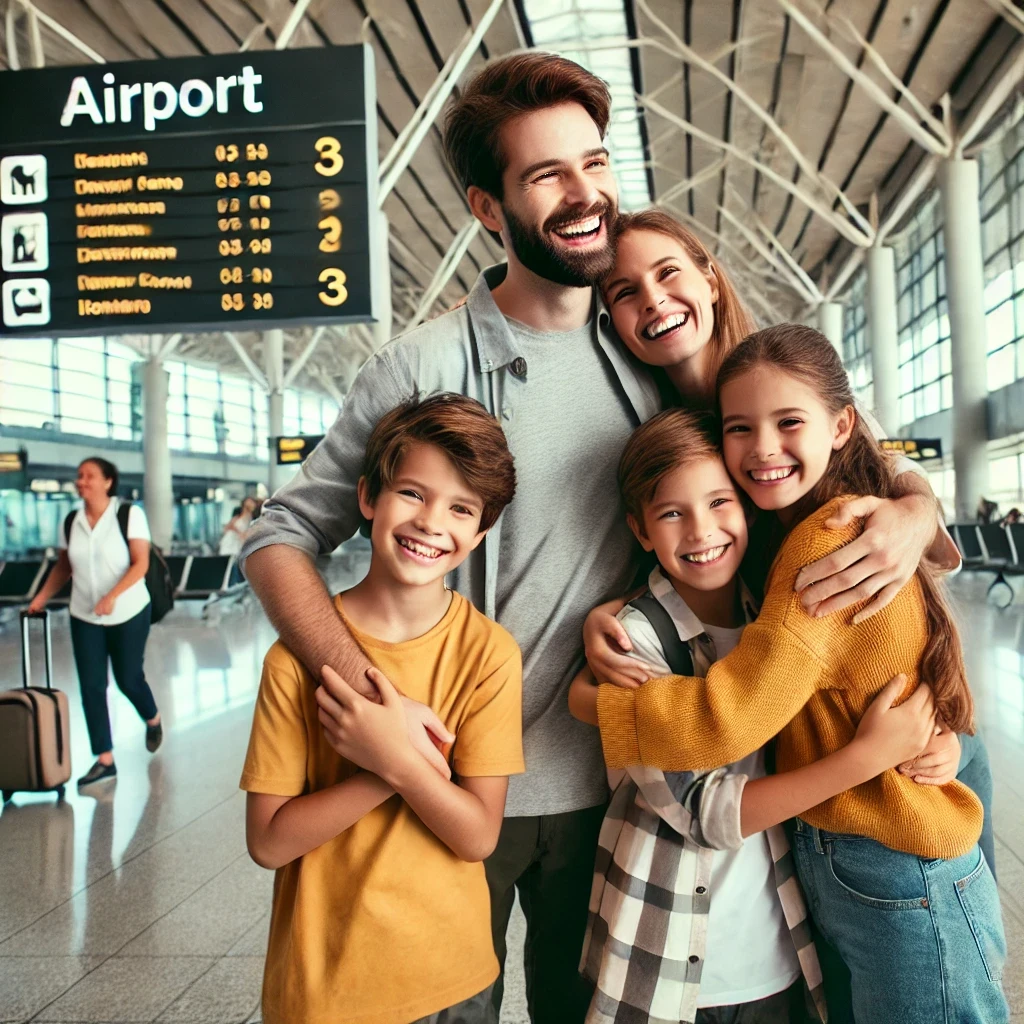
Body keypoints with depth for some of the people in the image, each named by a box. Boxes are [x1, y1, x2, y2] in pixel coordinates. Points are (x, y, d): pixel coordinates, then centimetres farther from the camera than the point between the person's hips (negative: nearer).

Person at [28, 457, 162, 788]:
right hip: (84, 617, 4)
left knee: (128, 680, 7)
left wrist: (112, 596, -29)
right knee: (91, 686, 0)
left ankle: (153, 720, 39)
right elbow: (63, 566, 12)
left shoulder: (129, 514, -12)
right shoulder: (71, 521, 1)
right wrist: (42, 597, 0)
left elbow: (141, 564, -17)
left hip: (128, 613, -3)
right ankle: (104, 760, 7)